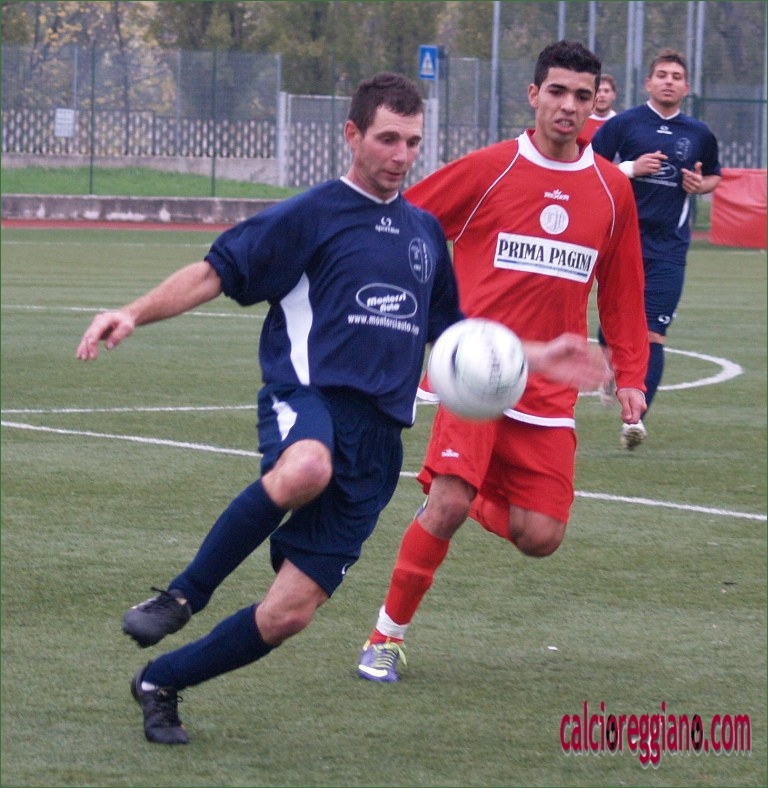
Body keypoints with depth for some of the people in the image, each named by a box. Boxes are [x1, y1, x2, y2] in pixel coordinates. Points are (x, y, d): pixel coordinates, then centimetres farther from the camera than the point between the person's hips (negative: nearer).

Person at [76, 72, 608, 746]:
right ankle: (182, 596, -26)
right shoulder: (311, 215, 4)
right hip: (307, 395, -5)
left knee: (289, 614, -5)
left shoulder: (425, 231, 22)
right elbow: (215, 273, 0)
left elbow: (450, 332, 35)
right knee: (306, 470, -44)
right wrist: (134, 314, -15)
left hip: (377, 437, 5)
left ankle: (161, 683, 16)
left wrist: (538, 357, 29)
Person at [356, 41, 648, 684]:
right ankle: (387, 637, -2)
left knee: (541, 537, -5)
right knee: (447, 503, -20)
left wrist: (630, 375, 10)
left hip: (549, 389, 3)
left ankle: (481, 502, 30)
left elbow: (622, 292, 16)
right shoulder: (489, 170, -3)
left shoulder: (612, 190, 7)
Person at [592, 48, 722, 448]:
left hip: (669, 246, 1)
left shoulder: (699, 134, 10)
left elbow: (714, 176, 26)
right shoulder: (623, 124, 1)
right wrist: (630, 168, -14)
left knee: (652, 333, -9)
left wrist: (700, 184, 2)